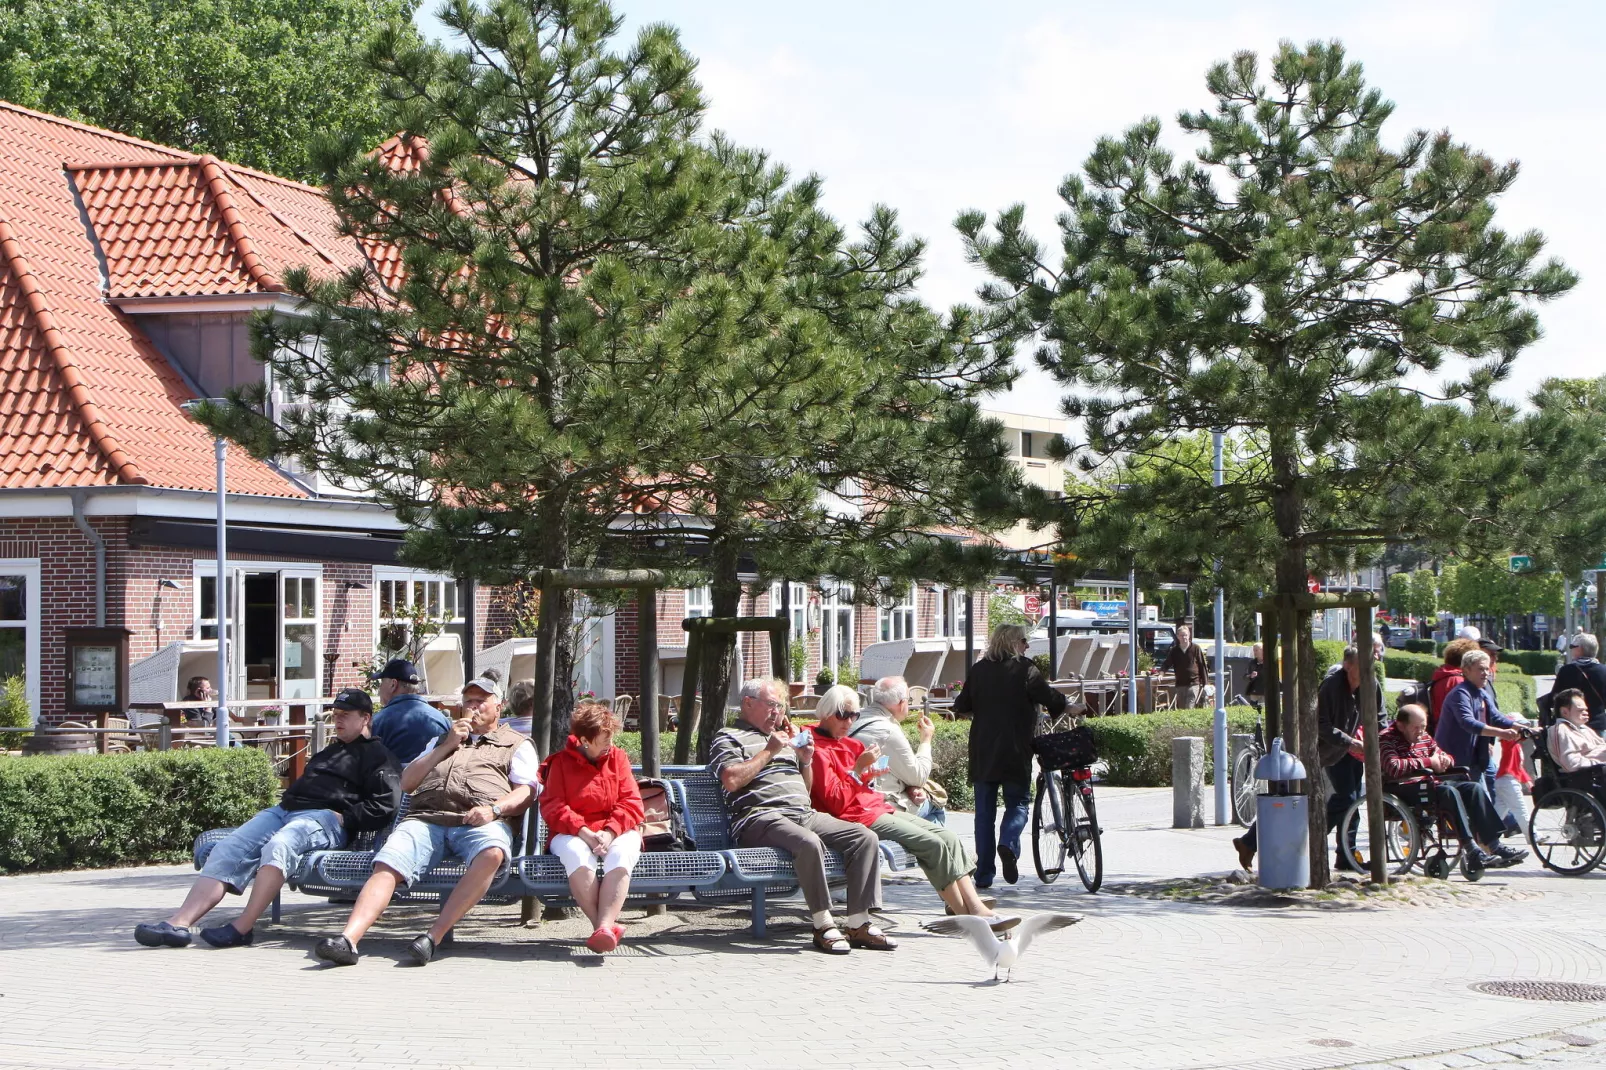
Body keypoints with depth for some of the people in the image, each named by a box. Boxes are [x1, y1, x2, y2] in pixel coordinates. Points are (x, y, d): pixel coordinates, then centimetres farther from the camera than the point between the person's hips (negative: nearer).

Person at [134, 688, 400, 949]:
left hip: (325, 816, -8)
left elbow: (384, 805, -5)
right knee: (229, 849, -16)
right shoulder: (329, 752, 37)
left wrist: (345, 819, -13)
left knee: (278, 846, -39)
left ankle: (242, 927, -45)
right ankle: (179, 922, -30)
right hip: (284, 810, 8)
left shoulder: (376, 755, 9)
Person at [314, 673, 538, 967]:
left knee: (492, 852, -40)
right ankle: (348, 940, -42)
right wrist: (447, 746, 17)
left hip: (480, 822, -3)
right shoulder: (444, 739, 38)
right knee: (386, 866, -26)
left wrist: (494, 808, -11)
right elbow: (406, 782, 27)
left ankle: (434, 936, -42)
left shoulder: (517, 744, 25)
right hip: (426, 818, 3)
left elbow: (526, 791, 9)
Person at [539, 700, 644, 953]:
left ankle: (604, 926, -48)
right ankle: (605, 928, -42)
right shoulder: (561, 762, 6)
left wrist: (609, 833, -15)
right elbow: (552, 806, -5)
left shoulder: (618, 757, 11)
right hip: (573, 834, -1)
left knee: (621, 853, -35)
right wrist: (584, 833, -20)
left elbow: (631, 804, 2)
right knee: (575, 852, -37)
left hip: (616, 833, 1)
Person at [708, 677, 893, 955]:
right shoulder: (729, 737, 9)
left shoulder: (785, 738, 31)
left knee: (865, 837, -14)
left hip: (805, 815, 8)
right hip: (760, 817, -7)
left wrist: (806, 761, 13)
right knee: (809, 843, -38)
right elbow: (732, 780, -11)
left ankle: (859, 925, -18)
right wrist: (770, 751, -4)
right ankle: (823, 925, -29)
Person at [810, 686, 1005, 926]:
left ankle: (976, 908, -13)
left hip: (878, 806, 10)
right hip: (857, 816, -10)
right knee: (934, 844, -20)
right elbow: (836, 802, -19)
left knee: (950, 838, -6)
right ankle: (965, 916, -13)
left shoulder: (848, 744, 18)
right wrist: (859, 769, -20)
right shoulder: (818, 750, -11)